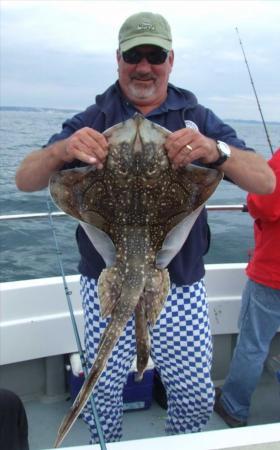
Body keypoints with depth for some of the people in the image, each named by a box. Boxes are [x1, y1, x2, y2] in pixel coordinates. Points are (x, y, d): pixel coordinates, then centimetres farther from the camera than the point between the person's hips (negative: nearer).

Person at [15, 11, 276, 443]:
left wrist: (216, 150, -30)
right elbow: (25, 180, -6)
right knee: (102, 393, 11)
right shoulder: (93, 120, 3)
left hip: (181, 287, 1)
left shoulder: (198, 119, 3)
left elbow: (266, 182, -8)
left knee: (197, 396, 10)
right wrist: (61, 150, -29)